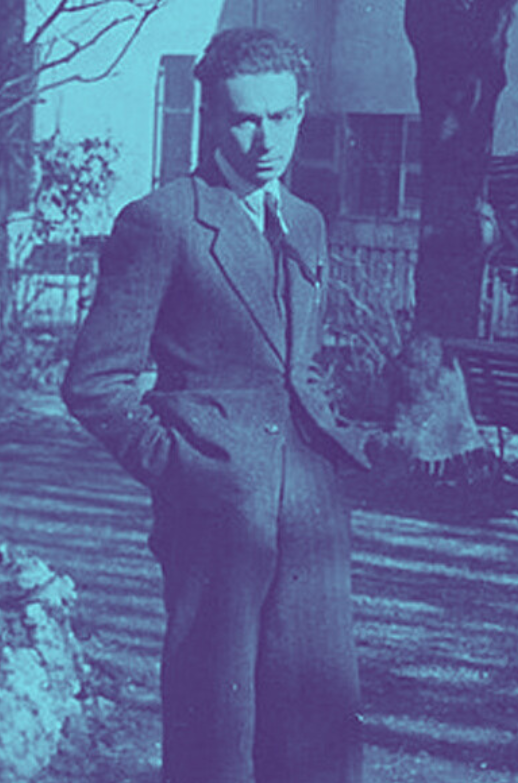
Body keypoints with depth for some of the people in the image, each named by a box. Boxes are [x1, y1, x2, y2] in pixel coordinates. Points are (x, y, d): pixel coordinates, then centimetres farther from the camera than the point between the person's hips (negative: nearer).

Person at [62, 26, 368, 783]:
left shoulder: (307, 224, 16)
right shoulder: (160, 223, -5)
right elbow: (94, 382, -5)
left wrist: (339, 445, 11)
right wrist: (171, 460, -8)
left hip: (312, 506, 6)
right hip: (216, 504, -6)